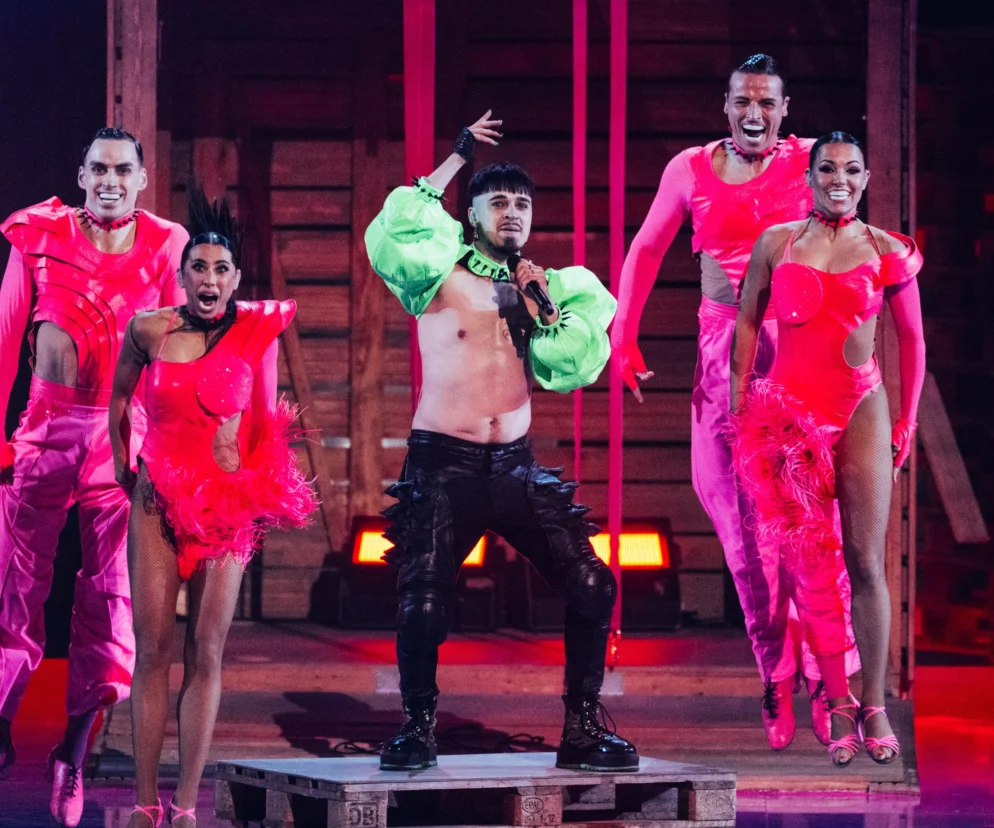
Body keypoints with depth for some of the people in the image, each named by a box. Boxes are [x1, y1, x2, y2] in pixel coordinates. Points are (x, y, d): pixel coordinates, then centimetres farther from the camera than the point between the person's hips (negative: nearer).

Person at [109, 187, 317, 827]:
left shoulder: (257, 331, -1)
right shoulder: (149, 330, -1)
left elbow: (266, 421, 9)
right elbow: (120, 399, 16)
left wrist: (262, 487, 4)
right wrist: (123, 467, 16)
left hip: (228, 501, 0)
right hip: (158, 495, 0)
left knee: (207, 650, -4)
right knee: (153, 646, -4)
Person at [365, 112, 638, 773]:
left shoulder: (544, 289, 13)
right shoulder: (444, 277, 1)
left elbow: (569, 369, 4)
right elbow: (393, 235, -19)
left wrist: (541, 306, -5)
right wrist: (456, 159, -14)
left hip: (516, 464, 4)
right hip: (445, 463, -4)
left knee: (592, 587, -5)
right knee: (424, 603, -12)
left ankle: (583, 732, 5)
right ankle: (418, 729, 9)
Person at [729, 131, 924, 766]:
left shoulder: (887, 251, 4)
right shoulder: (777, 243, 6)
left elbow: (912, 338, 11)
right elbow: (747, 321, 11)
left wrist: (907, 421, 10)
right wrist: (738, 402, 5)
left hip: (861, 410, -1)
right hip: (788, 411, 1)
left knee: (865, 561, -4)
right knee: (811, 561, -1)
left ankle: (875, 706, 2)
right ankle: (839, 704, 5)